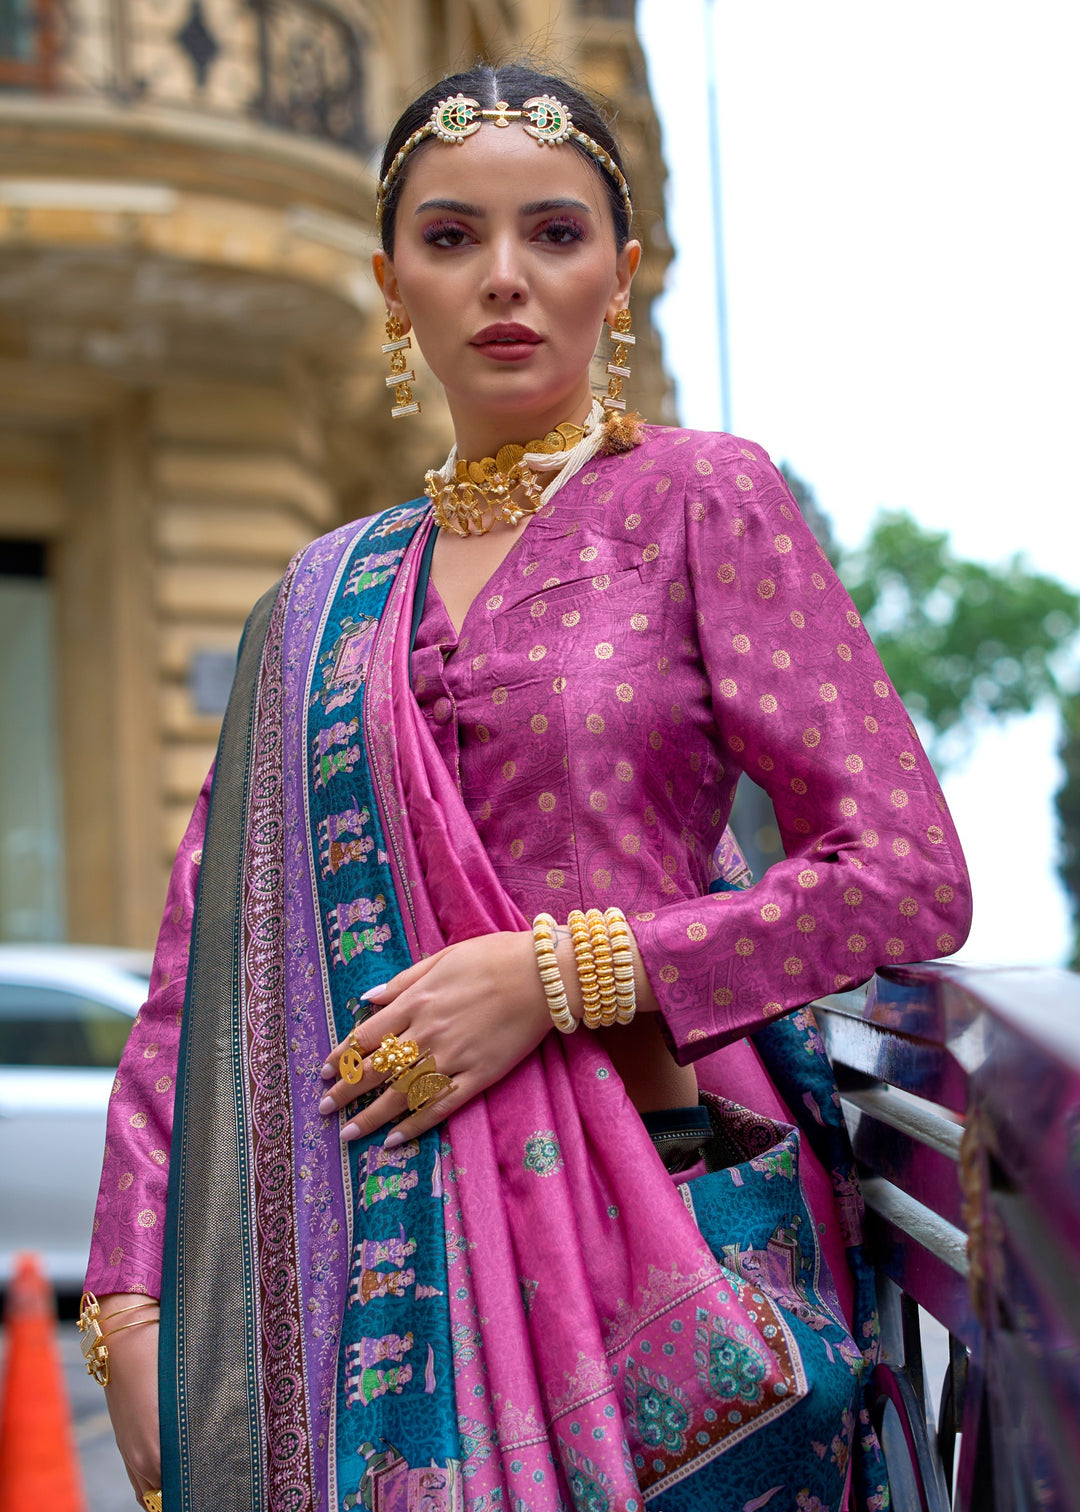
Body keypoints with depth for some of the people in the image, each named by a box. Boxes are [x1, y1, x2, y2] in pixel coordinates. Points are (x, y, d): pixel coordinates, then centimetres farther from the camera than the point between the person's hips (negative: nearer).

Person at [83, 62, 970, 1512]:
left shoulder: (700, 500, -1)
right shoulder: (329, 594, 11)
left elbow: (913, 876, -7)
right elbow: (210, 951, 9)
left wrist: (556, 973, -14)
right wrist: (133, 1289, 0)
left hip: (660, 1220, -3)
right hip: (393, 1242, 3)